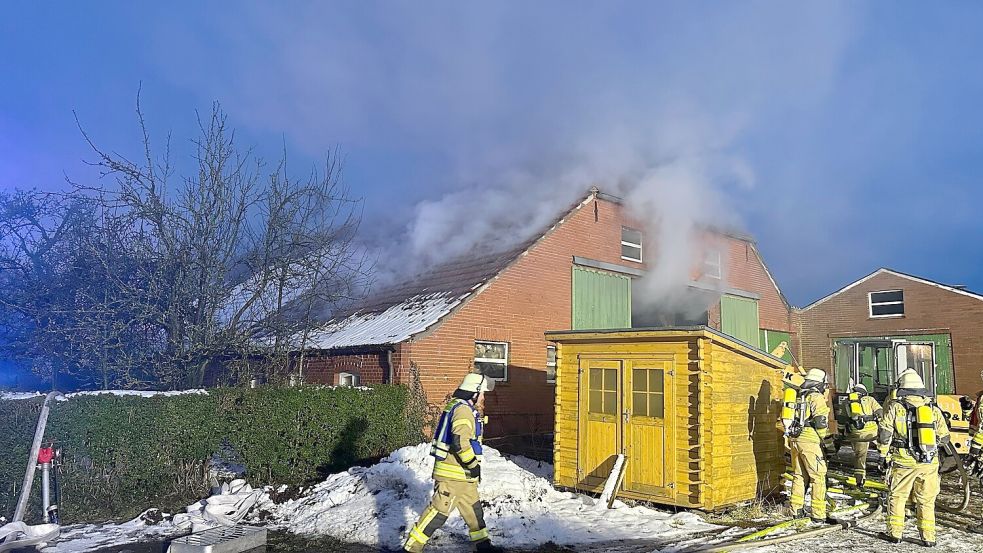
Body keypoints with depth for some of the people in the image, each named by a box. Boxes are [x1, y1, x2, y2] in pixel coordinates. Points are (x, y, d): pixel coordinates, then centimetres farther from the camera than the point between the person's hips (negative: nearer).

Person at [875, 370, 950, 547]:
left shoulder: (894, 408, -4)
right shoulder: (934, 409, 5)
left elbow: (884, 433, -5)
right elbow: (944, 437, 10)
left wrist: (884, 455, 5)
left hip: (904, 462, -3)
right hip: (929, 463, 3)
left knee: (897, 497, 9)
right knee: (926, 501, 12)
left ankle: (894, 533, 13)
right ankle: (928, 537, 13)